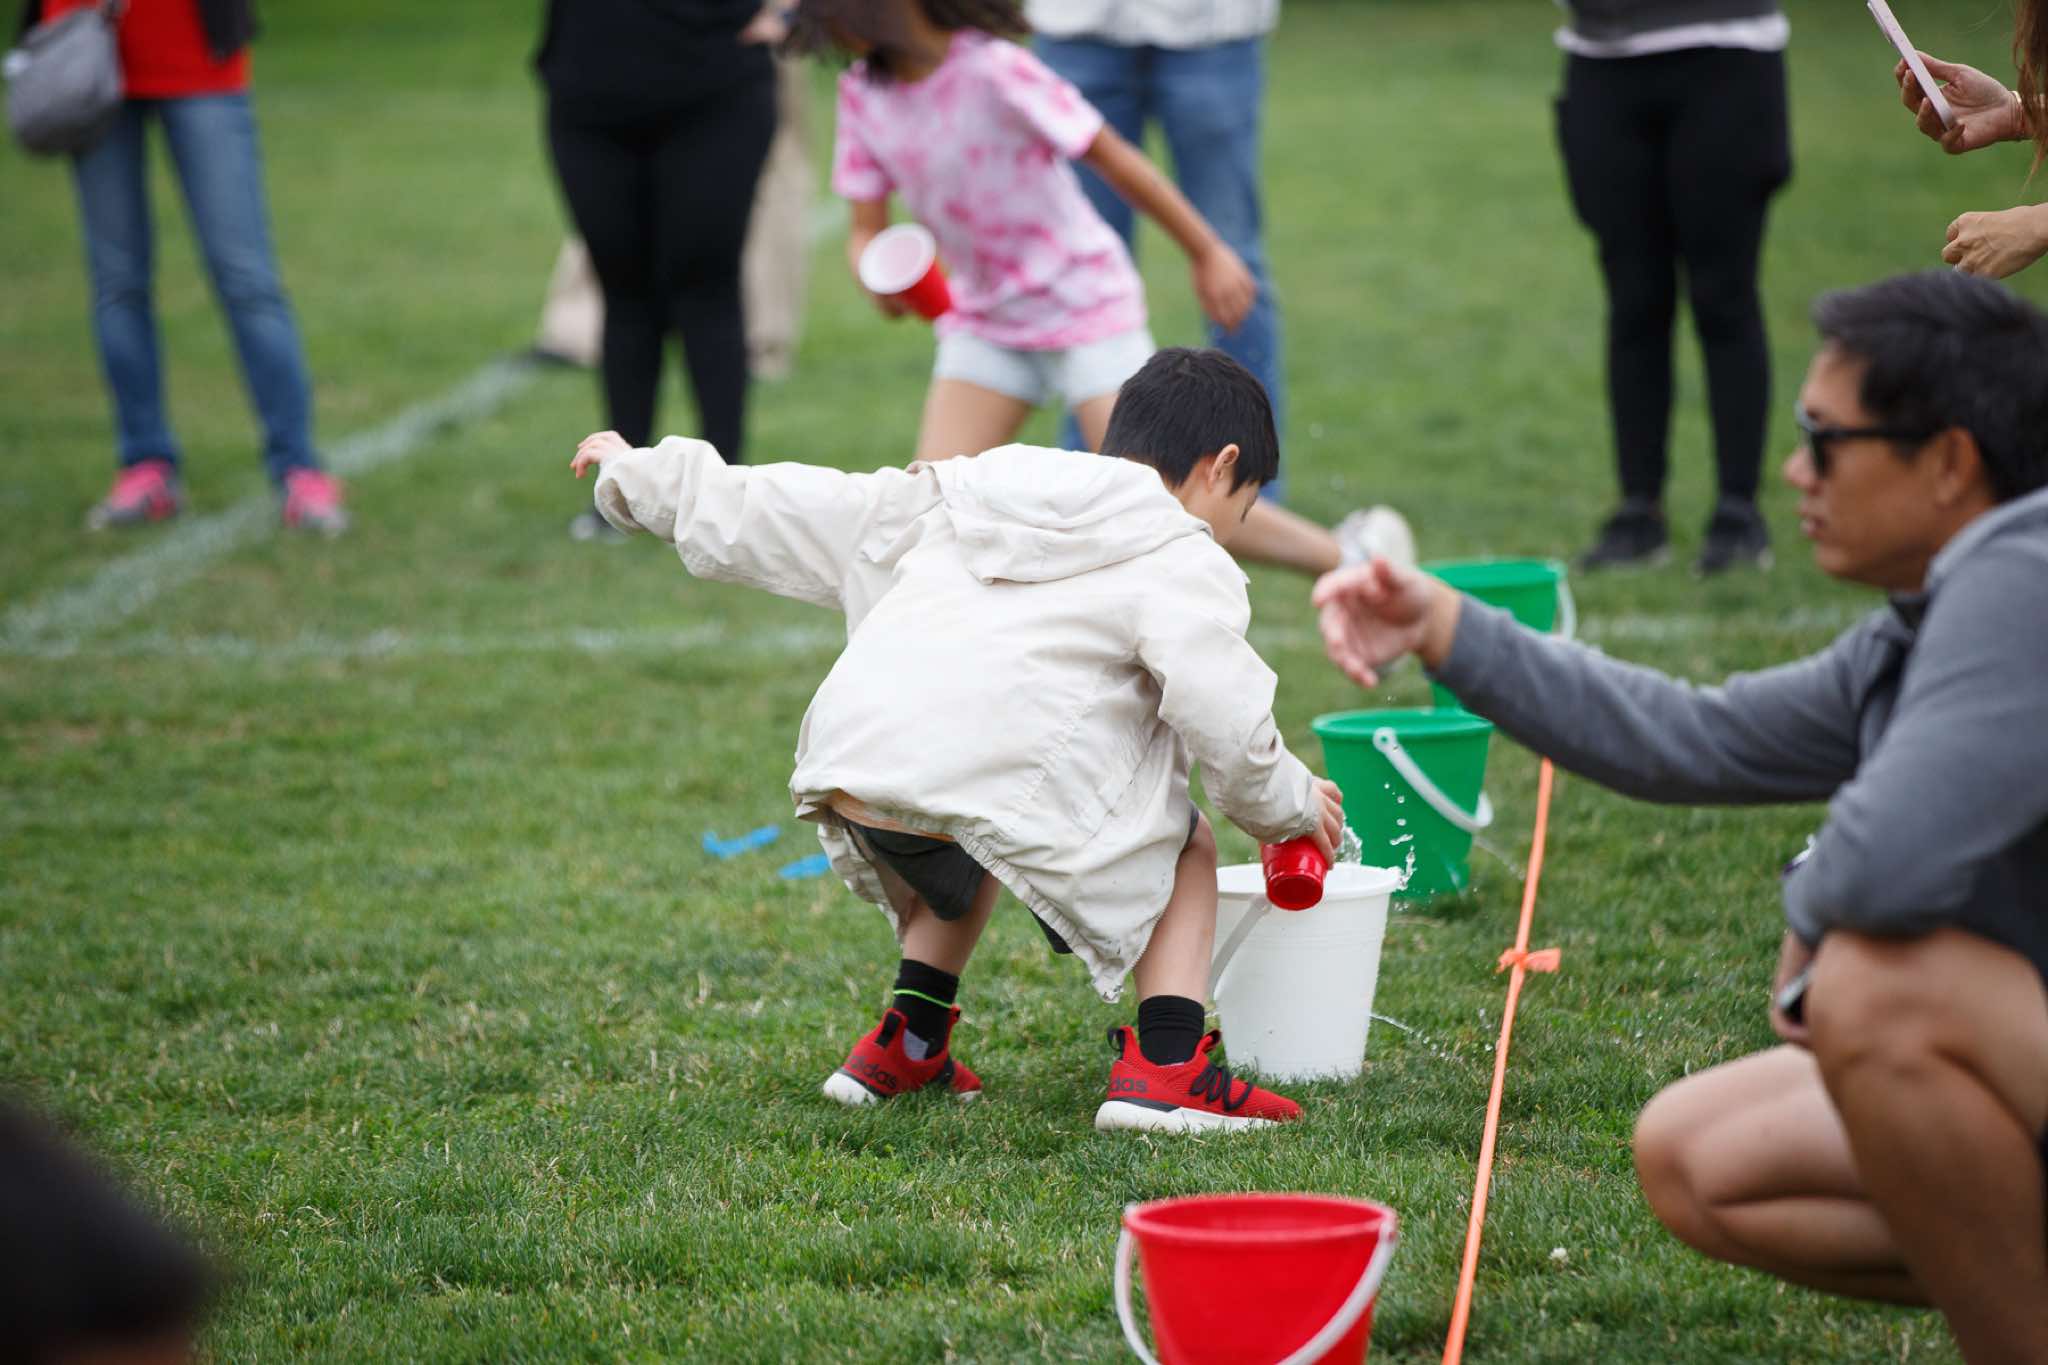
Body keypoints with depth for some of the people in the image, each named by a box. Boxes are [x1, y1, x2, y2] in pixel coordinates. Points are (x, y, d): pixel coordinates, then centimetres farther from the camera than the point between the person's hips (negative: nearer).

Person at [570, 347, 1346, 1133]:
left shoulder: (960, 500, 27)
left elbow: (787, 512, 31)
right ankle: (1165, 1069, 3)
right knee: (1183, 847, 20)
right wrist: (1293, 808, 19)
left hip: (844, 789, 7)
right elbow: (1227, 728, -2)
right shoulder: (1182, 563, 8)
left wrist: (642, 477, 44)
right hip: (995, 797, -6)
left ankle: (908, 1044, 35)